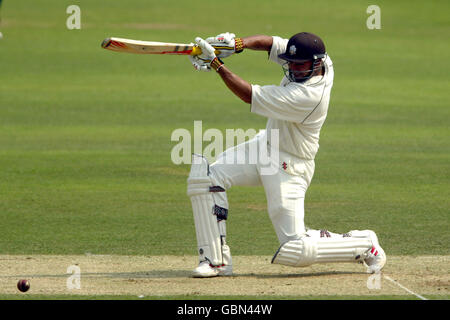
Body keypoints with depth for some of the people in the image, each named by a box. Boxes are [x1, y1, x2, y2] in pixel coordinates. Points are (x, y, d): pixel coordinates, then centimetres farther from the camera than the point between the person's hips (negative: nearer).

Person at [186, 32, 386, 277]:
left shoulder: (308, 96, -34)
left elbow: (249, 96, -29)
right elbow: (271, 43, -3)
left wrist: (216, 64, -26)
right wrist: (236, 44, -22)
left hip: (288, 168, -9)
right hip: (266, 143, 9)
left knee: (295, 252, -9)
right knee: (204, 174, -6)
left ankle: (365, 244, 13)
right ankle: (216, 259, -1)